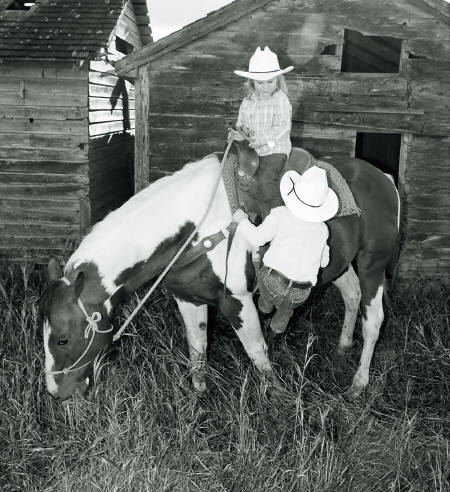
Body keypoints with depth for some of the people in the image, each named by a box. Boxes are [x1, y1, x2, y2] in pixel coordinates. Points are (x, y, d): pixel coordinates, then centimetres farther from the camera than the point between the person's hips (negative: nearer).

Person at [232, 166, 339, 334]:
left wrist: (242, 220, 7)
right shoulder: (322, 229, 7)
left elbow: (257, 238, -8)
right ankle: (279, 323, 57)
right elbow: (324, 262, 17)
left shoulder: (280, 214, -5)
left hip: (272, 282, -2)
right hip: (300, 295, 3)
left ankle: (266, 304, 56)